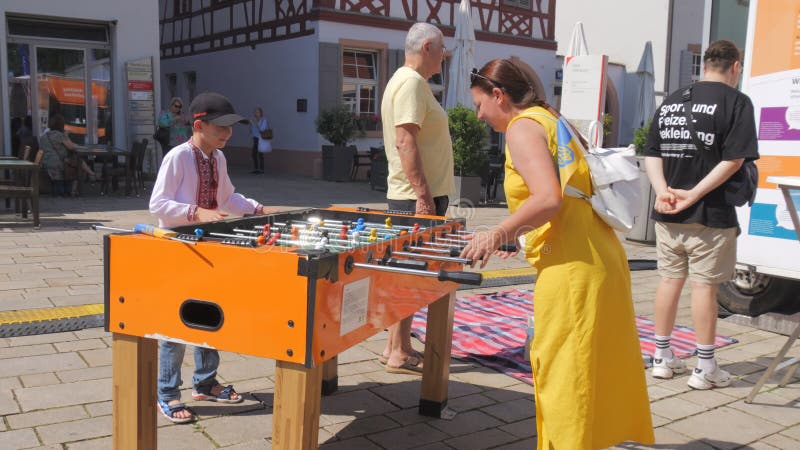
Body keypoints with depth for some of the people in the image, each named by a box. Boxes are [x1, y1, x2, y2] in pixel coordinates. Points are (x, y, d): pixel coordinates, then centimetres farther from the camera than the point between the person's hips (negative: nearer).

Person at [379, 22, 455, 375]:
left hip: (417, 196, 10)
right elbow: (405, 141, -23)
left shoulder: (410, 81, 19)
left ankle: (397, 347, 23)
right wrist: (423, 194, -25)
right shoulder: (412, 82, -14)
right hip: (417, 197, -10)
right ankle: (399, 353, 4)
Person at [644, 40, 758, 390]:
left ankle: (662, 358, 22)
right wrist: (694, 195, -16)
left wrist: (662, 190, -5)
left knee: (670, 279, 13)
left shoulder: (671, 100, 10)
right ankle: (705, 368, 11)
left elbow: (651, 153, 6)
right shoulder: (736, 101, -6)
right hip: (710, 215, -5)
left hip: (668, 214, 5)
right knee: (704, 285, 1)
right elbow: (733, 160, -16)